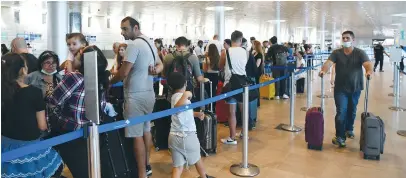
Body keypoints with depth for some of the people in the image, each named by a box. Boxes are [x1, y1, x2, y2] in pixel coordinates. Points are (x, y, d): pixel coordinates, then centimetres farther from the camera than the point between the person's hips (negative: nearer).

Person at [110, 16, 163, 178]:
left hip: (136, 96, -10)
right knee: (146, 130, 18)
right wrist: (155, 71, 0)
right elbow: (160, 64, 23)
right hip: (149, 93, 10)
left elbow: (123, 73, -18)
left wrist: (109, 82, -1)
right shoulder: (150, 43, 13)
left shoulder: (133, 45, -17)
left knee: (137, 135, -4)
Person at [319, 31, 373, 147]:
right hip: (340, 88, -1)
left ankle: (349, 129, 41)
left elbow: (367, 64, -21)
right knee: (341, 111, -8)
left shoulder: (360, 53, -5)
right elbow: (329, 63, -19)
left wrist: (369, 71, -44)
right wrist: (323, 70, -41)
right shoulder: (336, 53, -3)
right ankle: (340, 136, -3)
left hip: (355, 88, 1)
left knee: (352, 111, 18)